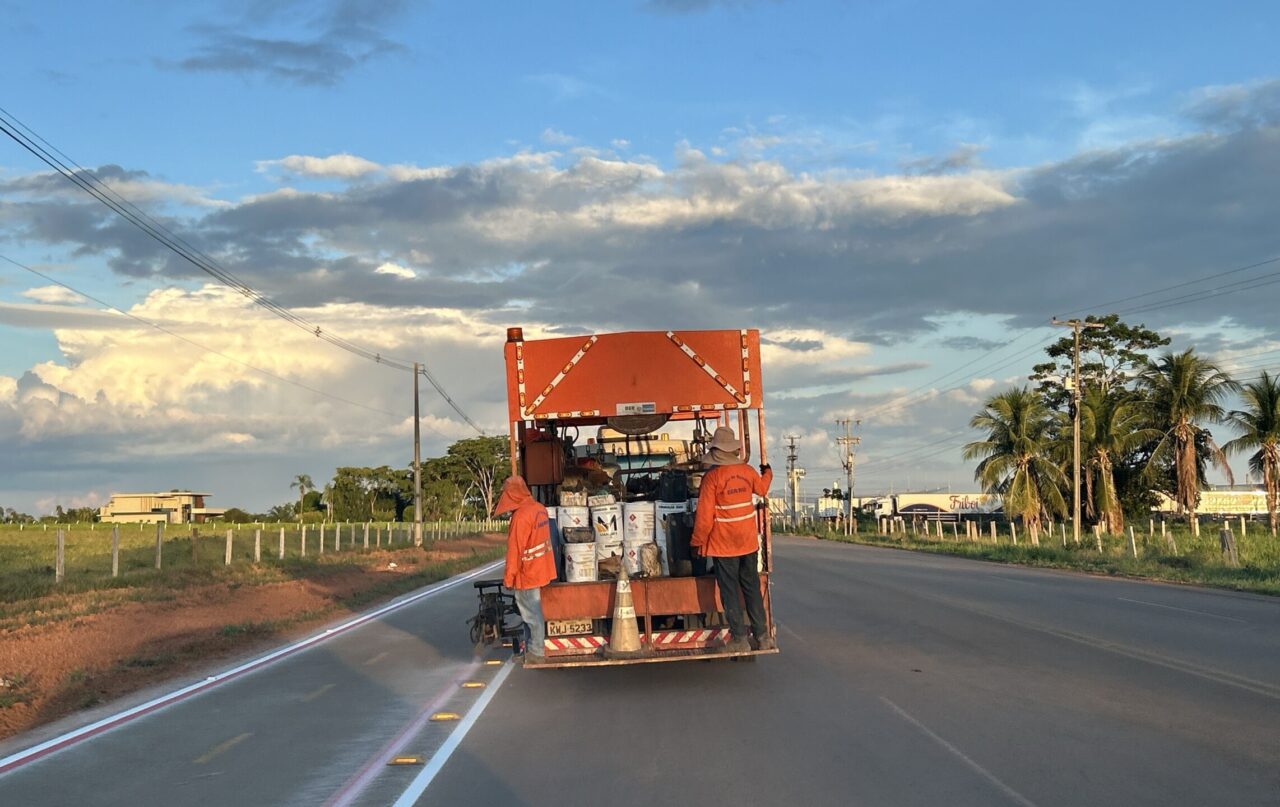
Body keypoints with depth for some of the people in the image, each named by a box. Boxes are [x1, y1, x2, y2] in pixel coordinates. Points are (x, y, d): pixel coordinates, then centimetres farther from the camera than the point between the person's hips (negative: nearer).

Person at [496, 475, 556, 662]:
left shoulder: (520, 516, -22)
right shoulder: (540, 509, 5)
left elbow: (515, 550, -20)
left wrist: (508, 577, -12)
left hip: (527, 574, -9)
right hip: (542, 570, 9)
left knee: (532, 614, 2)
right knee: (533, 611, 18)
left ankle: (536, 652, 10)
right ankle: (531, 648, 27)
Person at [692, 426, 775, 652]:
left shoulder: (712, 477, -16)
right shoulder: (747, 471, 0)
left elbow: (705, 517, -16)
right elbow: (762, 488, 23)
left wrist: (697, 542, -5)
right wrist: (768, 472, 43)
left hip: (724, 545, -5)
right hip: (748, 541, 5)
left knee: (730, 591, 3)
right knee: (752, 588, 14)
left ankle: (740, 638, 5)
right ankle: (762, 635, 18)